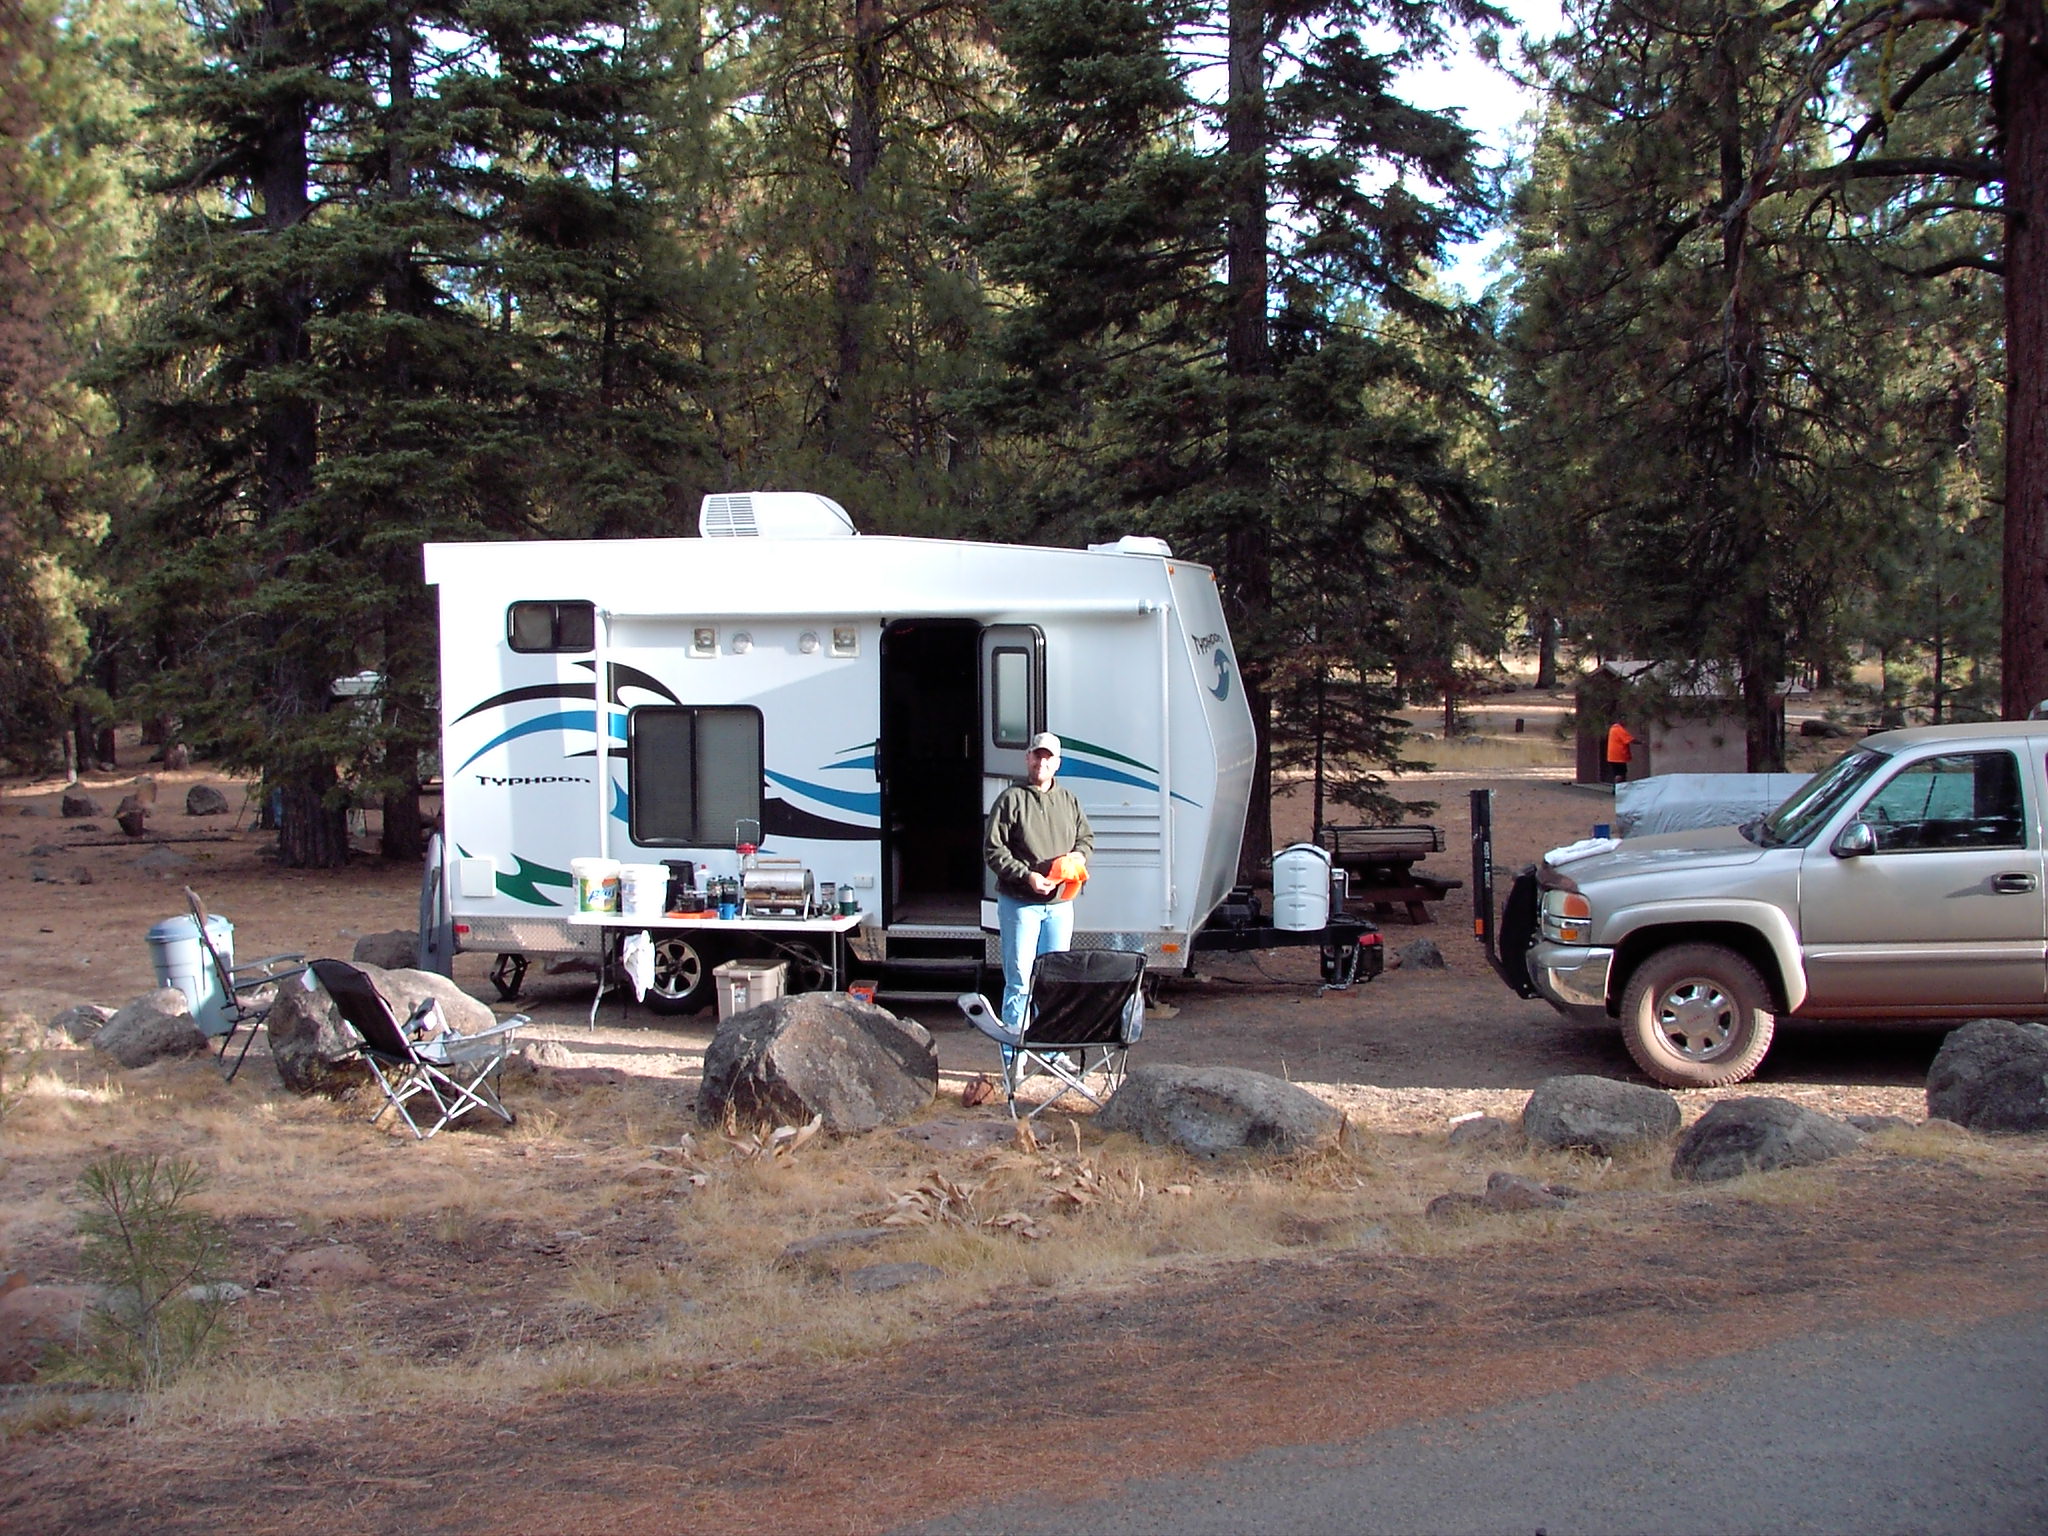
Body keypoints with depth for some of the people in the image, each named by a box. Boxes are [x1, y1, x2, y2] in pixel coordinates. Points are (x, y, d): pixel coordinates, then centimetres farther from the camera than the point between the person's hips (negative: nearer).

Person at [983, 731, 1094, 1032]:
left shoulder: (1068, 800, 11)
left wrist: (1078, 856, -2)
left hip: (1060, 903, 5)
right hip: (1019, 903, -5)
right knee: (1020, 979, -4)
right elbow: (993, 849, -8)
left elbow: (1086, 837, 21)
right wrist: (1027, 876, -18)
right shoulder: (1011, 799, -5)